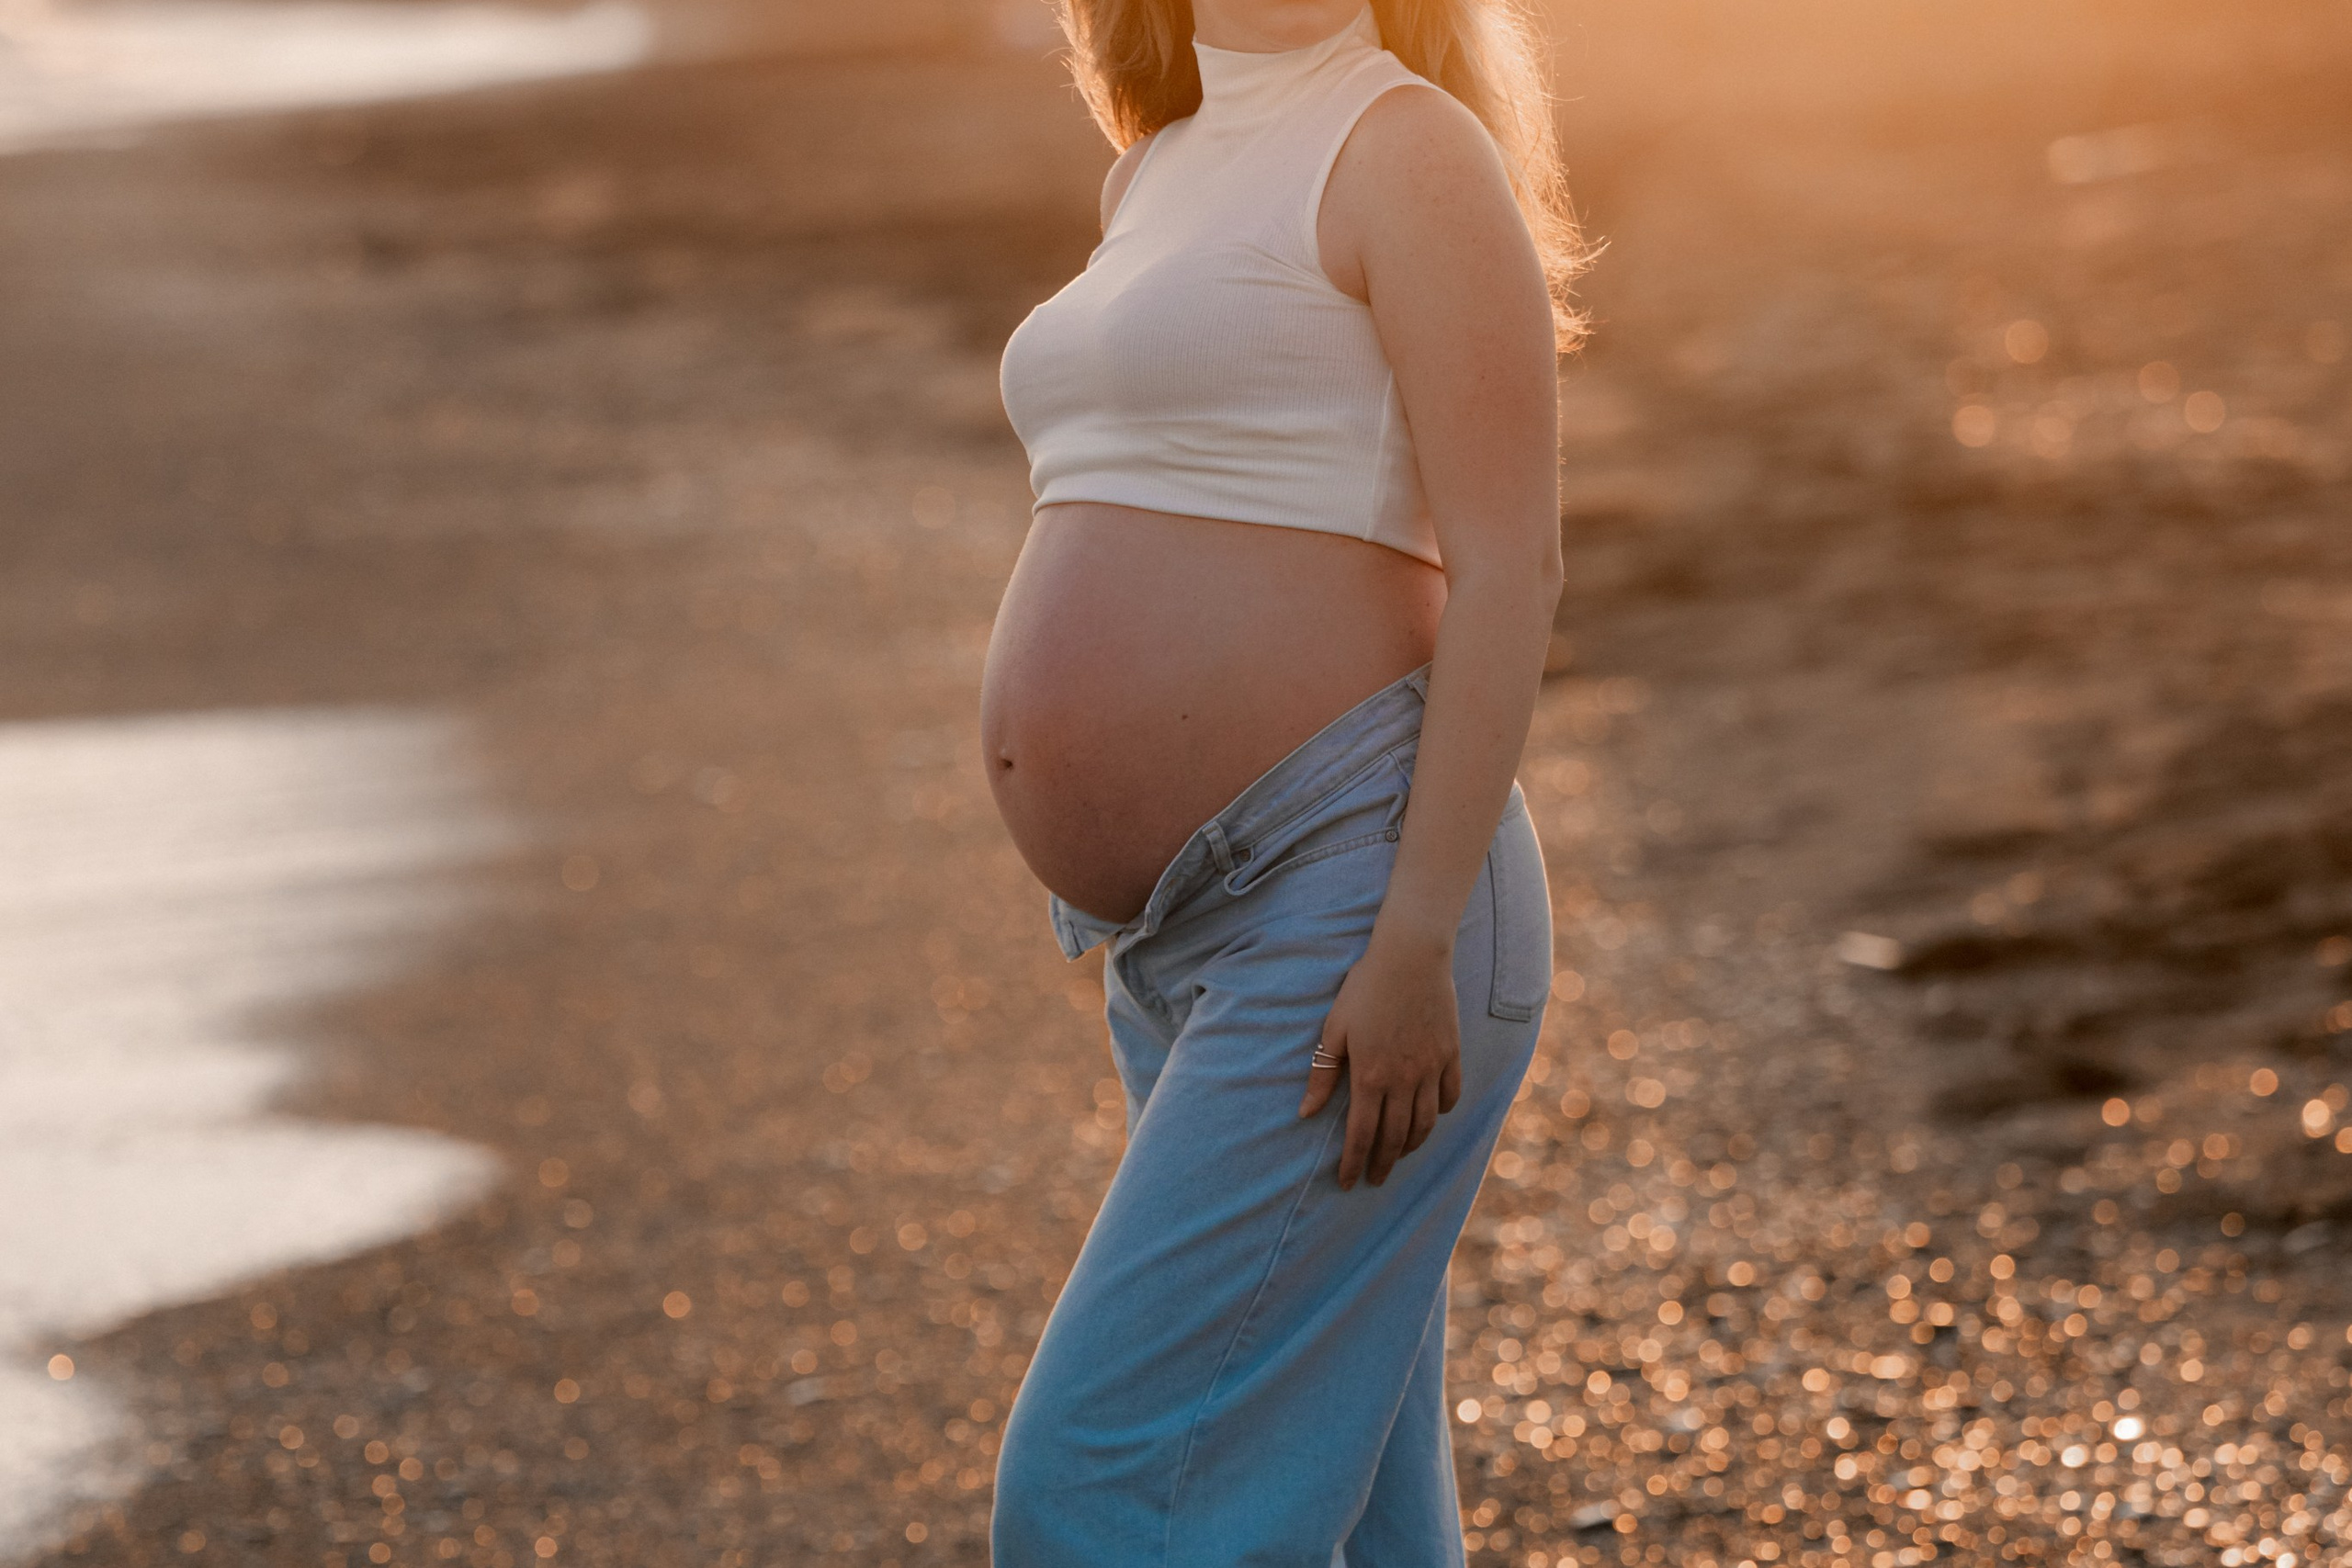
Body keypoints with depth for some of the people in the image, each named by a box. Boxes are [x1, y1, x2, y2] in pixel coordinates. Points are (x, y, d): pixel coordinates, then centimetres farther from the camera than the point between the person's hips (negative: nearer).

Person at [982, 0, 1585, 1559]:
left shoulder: (1411, 148, -8)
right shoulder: (1158, 175, 18)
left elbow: (1511, 569, -15)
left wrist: (1416, 943, -21)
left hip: (1351, 907, -9)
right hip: (1186, 942, 9)